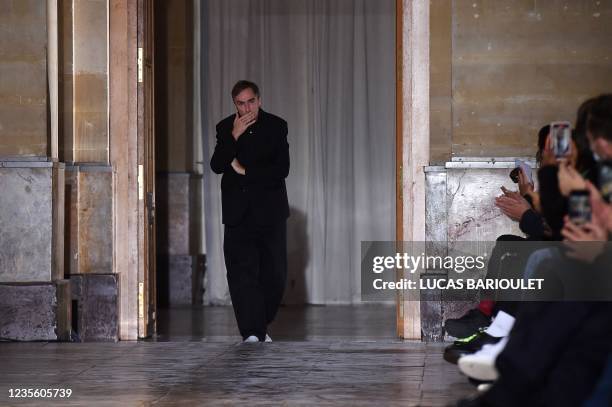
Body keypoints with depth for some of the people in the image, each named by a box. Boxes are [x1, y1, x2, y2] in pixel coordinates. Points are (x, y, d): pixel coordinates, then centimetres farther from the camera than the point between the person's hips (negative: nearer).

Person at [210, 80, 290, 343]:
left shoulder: (276, 126, 0)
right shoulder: (226, 128, 5)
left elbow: (282, 170, -9)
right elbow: (216, 166, -6)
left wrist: (245, 171, -10)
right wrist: (234, 137, -16)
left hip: (270, 210, 0)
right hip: (238, 212, 0)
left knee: (274, 274, 2)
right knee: (241, 272, -10)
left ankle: (261, 325, 22)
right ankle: (252, 332, -11)